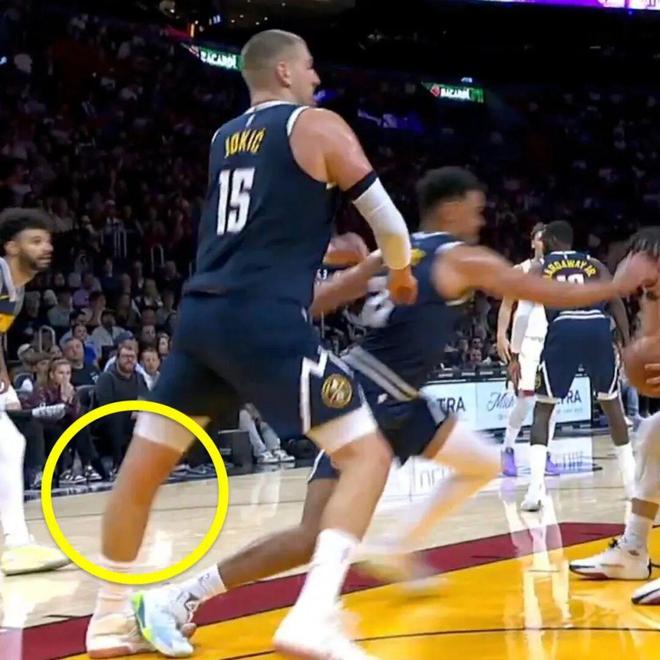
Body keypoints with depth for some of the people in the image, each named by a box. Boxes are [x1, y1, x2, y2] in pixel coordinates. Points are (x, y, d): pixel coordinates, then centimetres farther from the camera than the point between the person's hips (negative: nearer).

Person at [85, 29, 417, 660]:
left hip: (200, 314, 7)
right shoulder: (318, 126, 4)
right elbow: (385, 218, 5)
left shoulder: (222, 139, 22)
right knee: (368, 455, 0)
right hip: (266, 322, -6)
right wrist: (401, 272, 24)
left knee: (142, 466, 18)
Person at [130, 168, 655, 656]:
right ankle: (174, 598, -15)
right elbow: (557, 295, -1)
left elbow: (317, 301, 9)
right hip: (365, 399, -10)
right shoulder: (464, 260, -8)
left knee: (485, 464, 18)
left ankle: (399, 550, 20)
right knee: (316, 537, -17)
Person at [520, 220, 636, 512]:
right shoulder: (593, 264, 23)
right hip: (598, 329, 2)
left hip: (564, 330, -2)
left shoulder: (540, 268, 18)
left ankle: (535, 489, -9)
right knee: (612, 404, 21)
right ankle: (633, 483, 22)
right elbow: (616, 301, 9)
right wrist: (628, 344, 5)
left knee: (543, 410, 8)